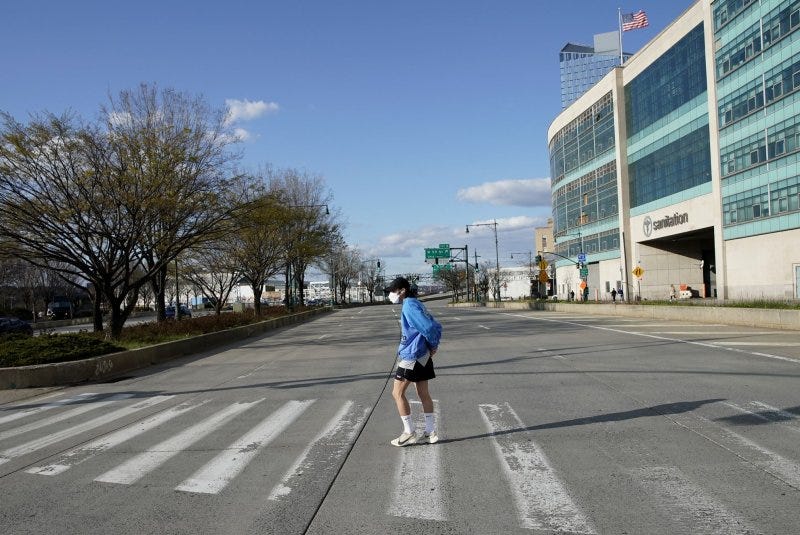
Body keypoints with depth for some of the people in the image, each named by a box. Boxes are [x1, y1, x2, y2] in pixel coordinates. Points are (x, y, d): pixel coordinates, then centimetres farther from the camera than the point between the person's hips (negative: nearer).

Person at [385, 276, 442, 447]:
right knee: (423, 393, 13)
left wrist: (433, 346, -6)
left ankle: (409, 433, 5)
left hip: (411, 356, -10)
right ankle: (430, 433, 19)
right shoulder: (415, 304, 13)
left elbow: (429, 328, -22)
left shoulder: (409, 306, -16)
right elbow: (436, 326, 14)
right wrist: (433, 347, 4)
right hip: (422, 356, 10)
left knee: (397, 392, 0)